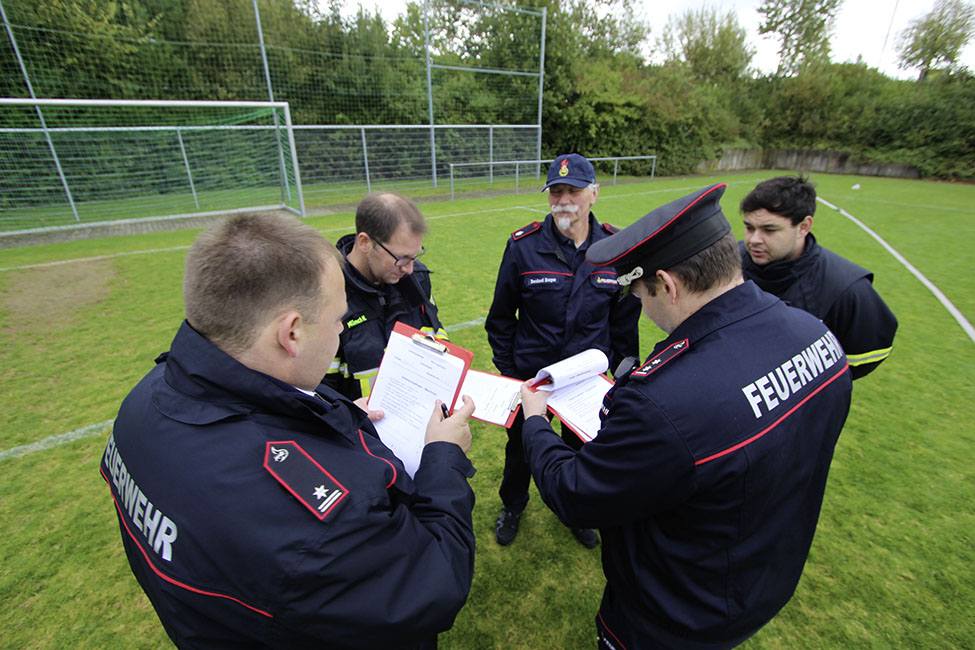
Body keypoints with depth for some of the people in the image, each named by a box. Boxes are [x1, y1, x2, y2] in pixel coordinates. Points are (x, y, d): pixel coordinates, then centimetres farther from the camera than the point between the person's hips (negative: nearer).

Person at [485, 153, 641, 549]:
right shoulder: (523, 245, -13)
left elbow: (625, 321, 2)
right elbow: (501, 317, -4)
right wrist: (506, 371, -3)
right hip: (529, 375, -1)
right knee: (521, 446, 20)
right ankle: (512, 505, 52)